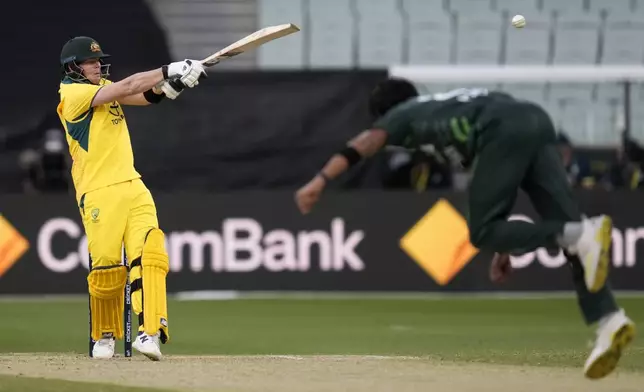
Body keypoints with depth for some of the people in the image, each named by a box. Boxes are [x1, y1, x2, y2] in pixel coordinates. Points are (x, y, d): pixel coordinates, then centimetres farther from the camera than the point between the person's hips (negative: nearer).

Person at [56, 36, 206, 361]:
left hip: (133, 187, 7)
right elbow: (126, 87, -17)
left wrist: (171, 83, -14)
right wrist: (169, 70, -20)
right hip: (99, 194, -7)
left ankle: (149, 333, -19)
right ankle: (105, 335, 19)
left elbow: (145, 96, 6)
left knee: (149, 254, -11)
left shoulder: (104, 88, 18)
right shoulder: (73, 94, -7)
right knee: (106, 270, -4)